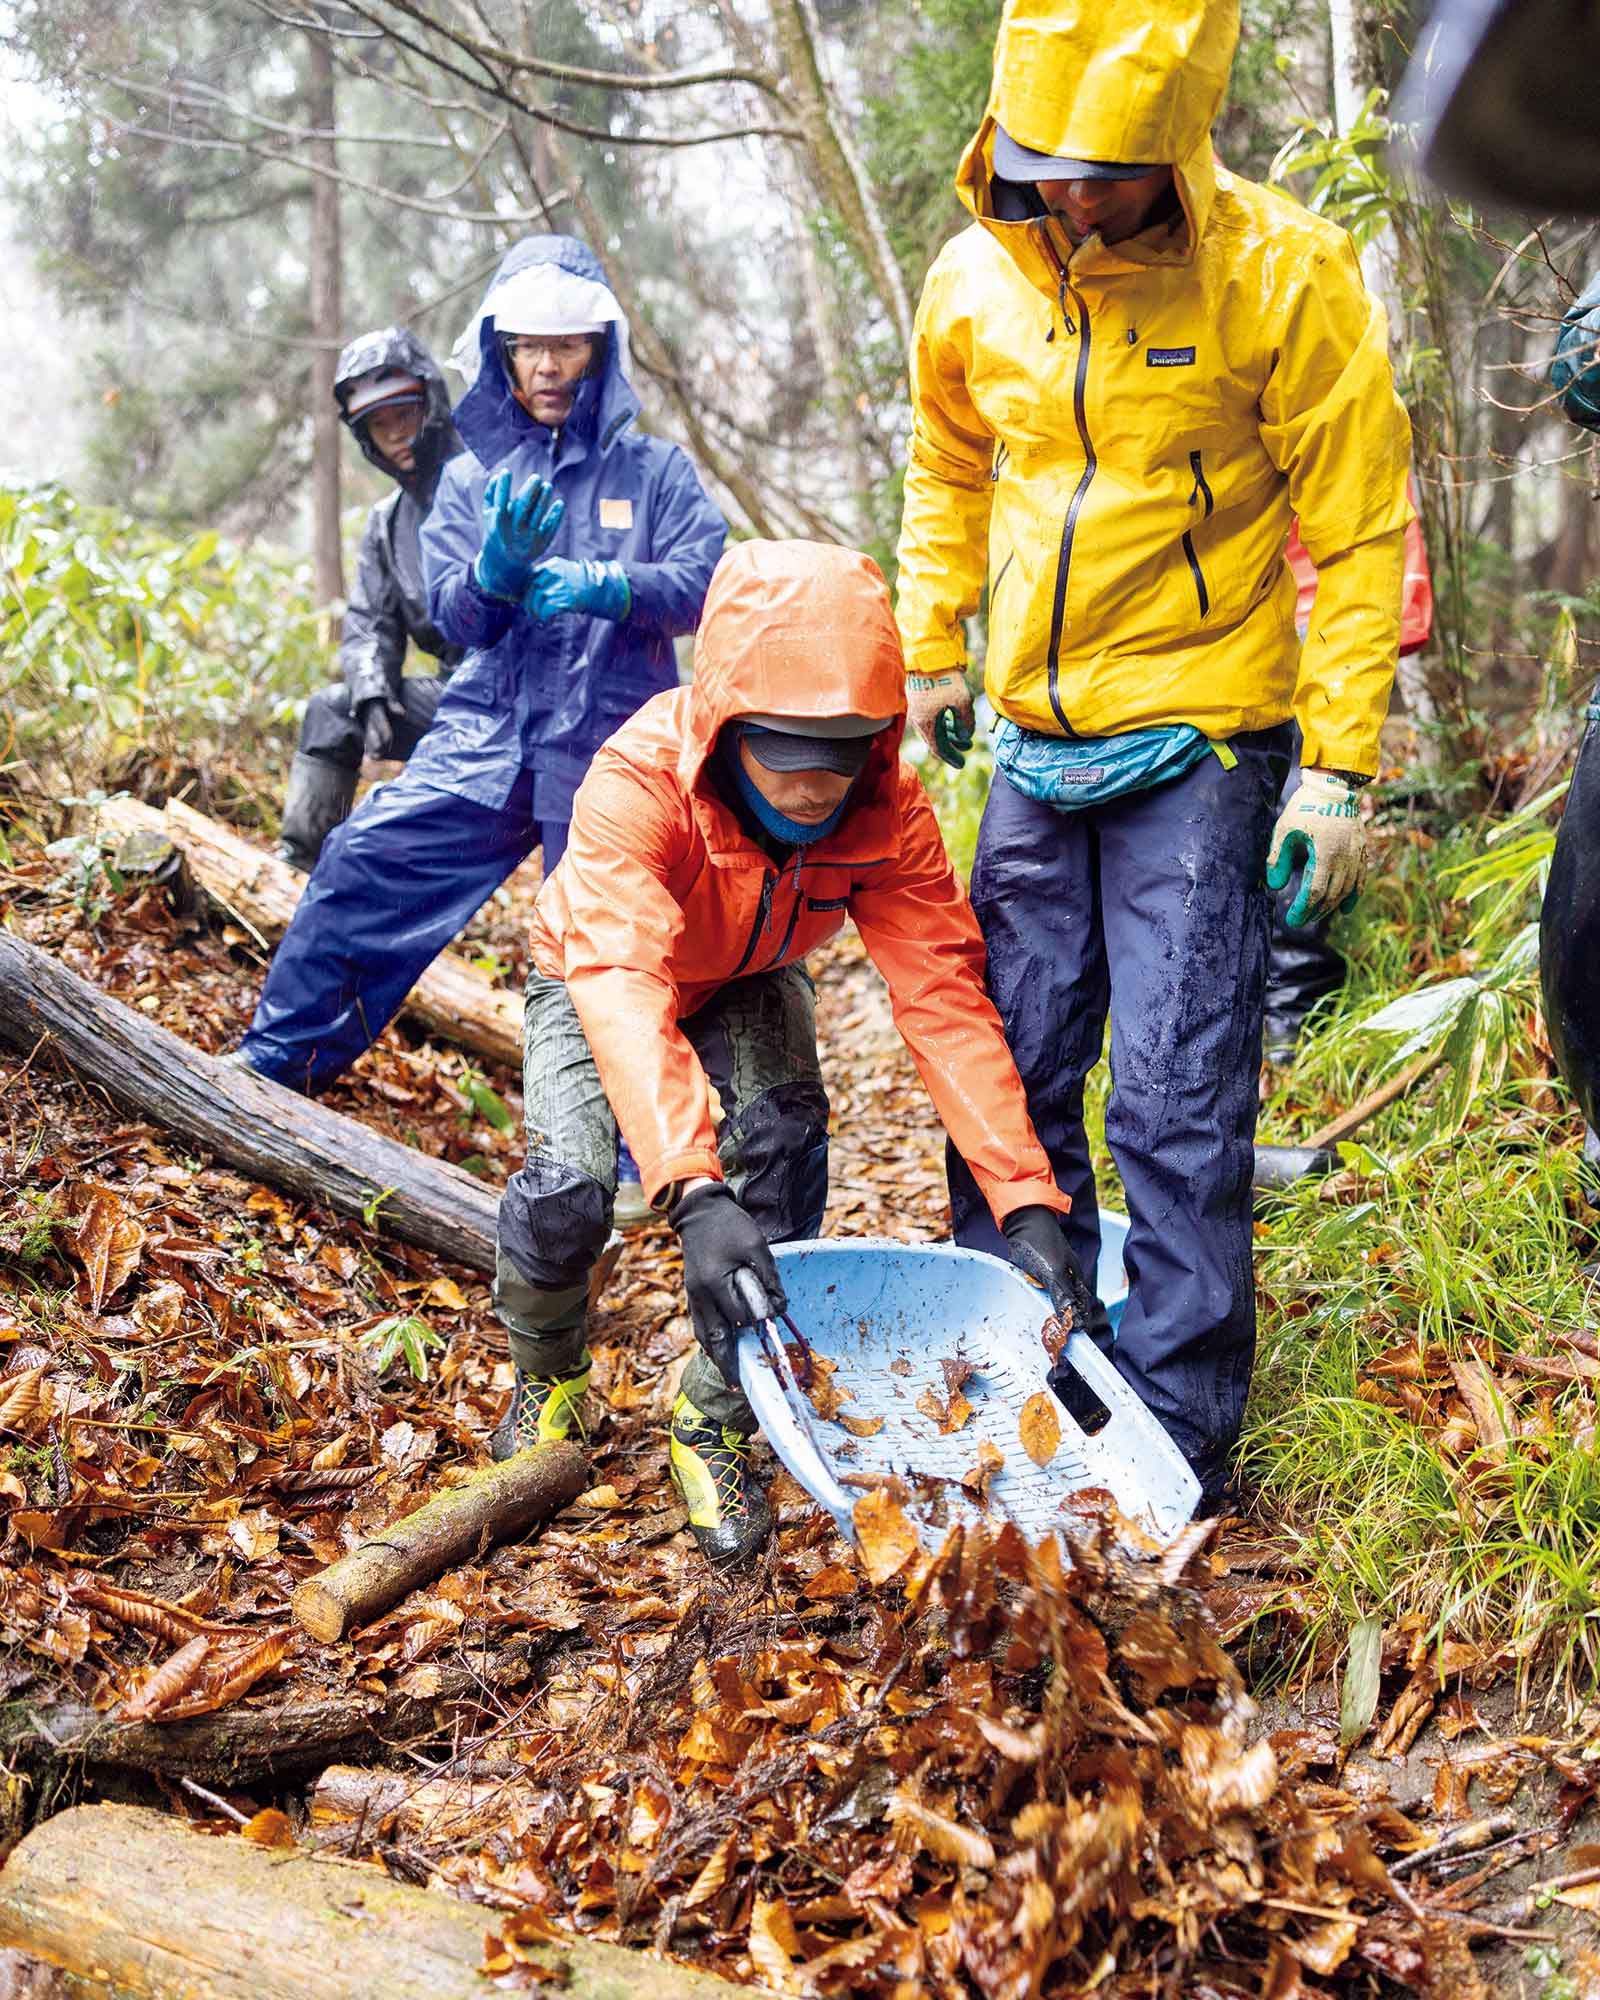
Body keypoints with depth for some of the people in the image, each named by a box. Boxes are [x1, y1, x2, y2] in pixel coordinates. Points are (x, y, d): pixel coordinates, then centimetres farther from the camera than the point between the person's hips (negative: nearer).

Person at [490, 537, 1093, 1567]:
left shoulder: (890, 812, -29)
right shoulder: (637, 784, -41)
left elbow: (945, 997, -32)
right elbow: (621, 988, -54)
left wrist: (1027, 1202, -42)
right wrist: (695, 1194, -68)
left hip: (744, 986, 2)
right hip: (591, 977, -2)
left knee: (783, 1142, -27)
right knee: (566, 1195, -25)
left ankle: (718, 1426, -7)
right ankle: (550, 1376, 11)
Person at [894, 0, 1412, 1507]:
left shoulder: (1281, 276, -14)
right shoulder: (973, 281, 0)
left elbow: (1359, 531, -9)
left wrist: (1342, 763, -13)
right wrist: (929, 648, 15)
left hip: (1198, 746, -5)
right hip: (1033, 748, 5)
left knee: (1176, 1110, -5)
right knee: (1006, 1075, 11)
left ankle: (1173, 1461, 8)